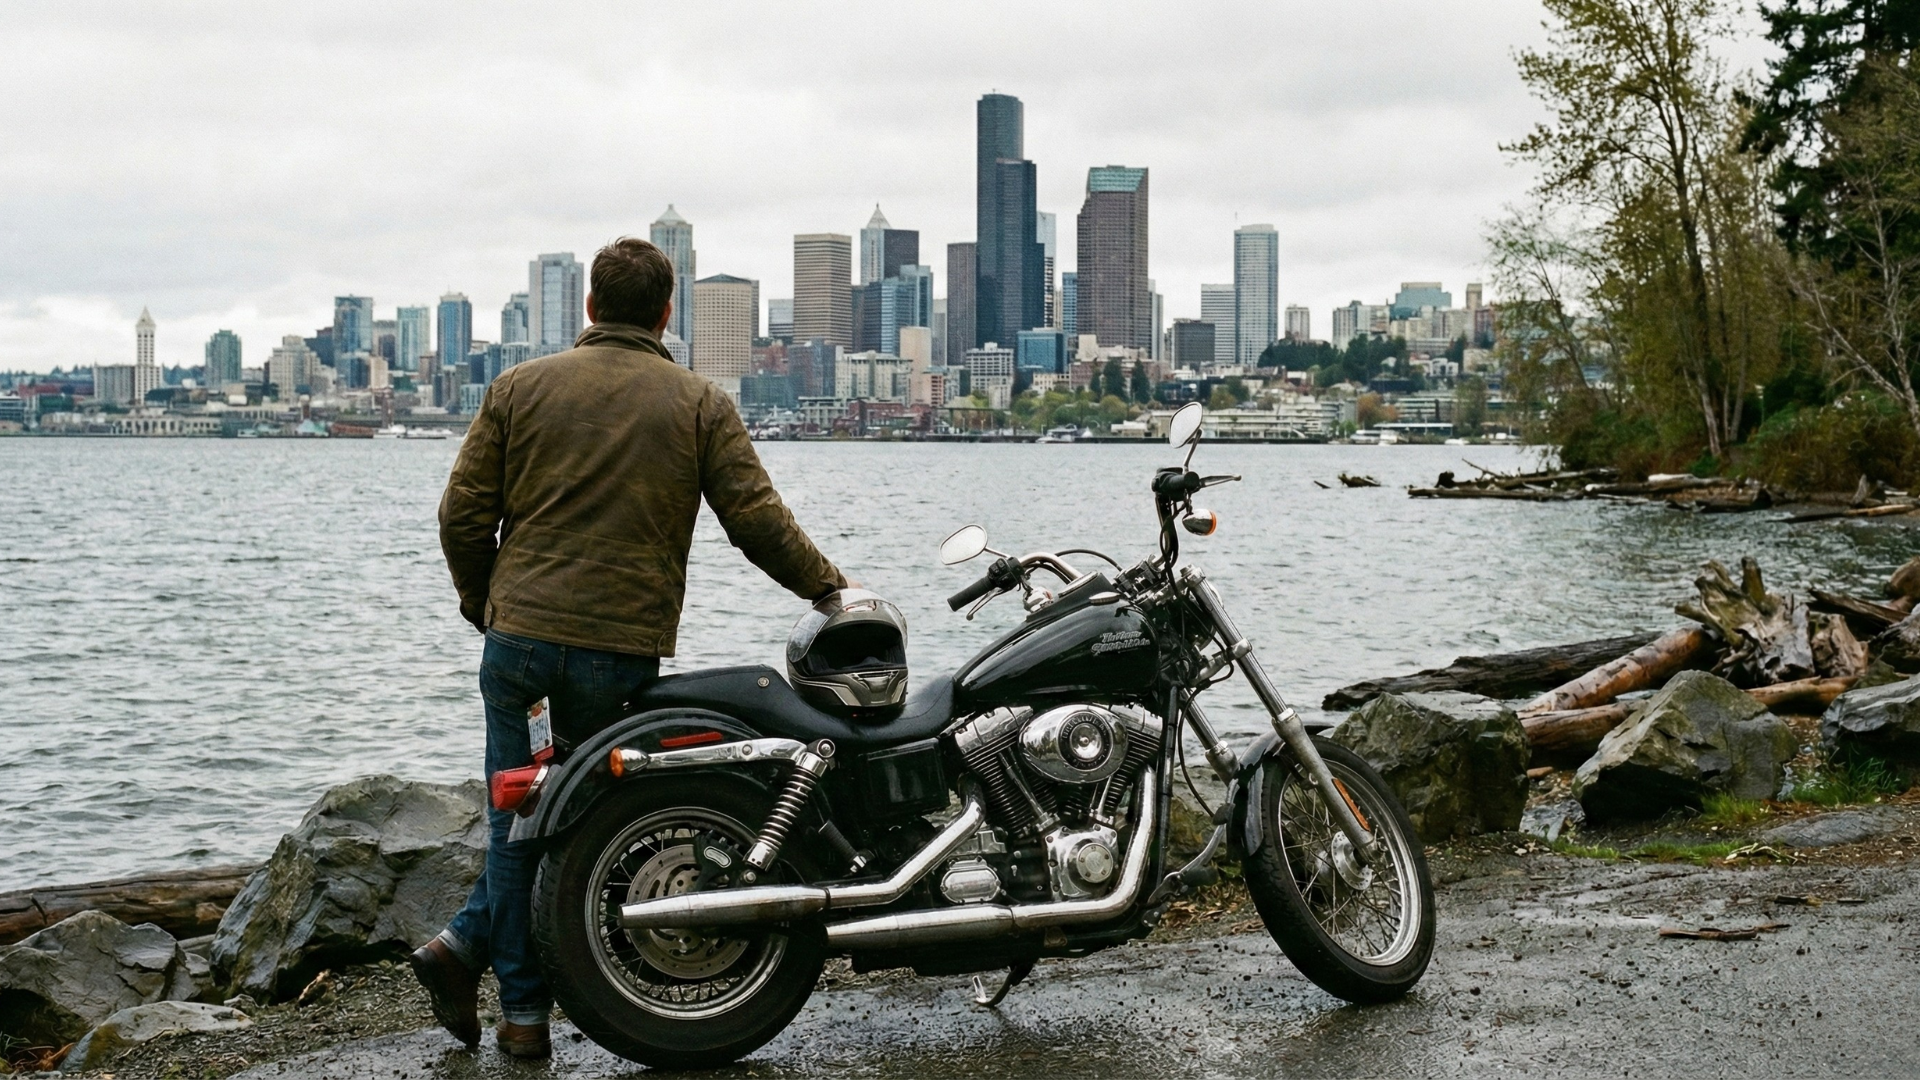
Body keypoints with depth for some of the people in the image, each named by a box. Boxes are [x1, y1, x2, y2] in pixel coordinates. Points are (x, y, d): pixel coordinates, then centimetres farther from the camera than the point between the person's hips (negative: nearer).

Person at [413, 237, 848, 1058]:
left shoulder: (519, 387, 7)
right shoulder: (701, 404, 3)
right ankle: (471, 943, 6)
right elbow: (757, 520, -2)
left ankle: (524, 1008, 10)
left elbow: (464, 513, 5)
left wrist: (480, 601, 20)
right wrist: (829, 588, 10)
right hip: (621, 651, -1)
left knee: (521, 819, 11)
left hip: (517, 638, 2)